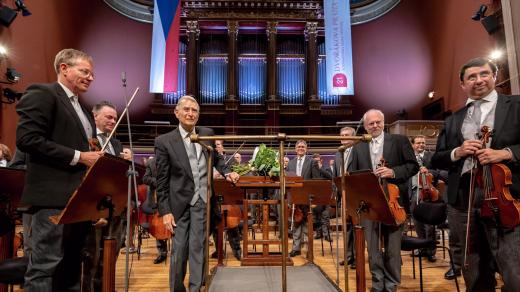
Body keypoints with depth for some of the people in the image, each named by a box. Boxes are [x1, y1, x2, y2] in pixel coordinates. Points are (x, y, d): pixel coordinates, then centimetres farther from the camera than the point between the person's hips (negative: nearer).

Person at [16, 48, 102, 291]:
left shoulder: (81, 108, 20)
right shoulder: (42, 94, -6)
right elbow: (27, 139, -17)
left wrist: (92, 157, 5)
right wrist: (78, 156, -17)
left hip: (79, 196, 9)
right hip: (55, 196, -9)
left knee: (71, 265, 15)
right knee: (45, 266, -3)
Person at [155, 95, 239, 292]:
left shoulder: (207, 134, 4)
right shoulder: (164, 141, -5)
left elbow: (216, 159, 21)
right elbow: (162, 180, -4)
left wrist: (226, 173, 2)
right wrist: (165, 211, -6)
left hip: (203, 200, 1)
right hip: (180, 202, -1)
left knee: (197, 246, 2)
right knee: (179, 248, 8)